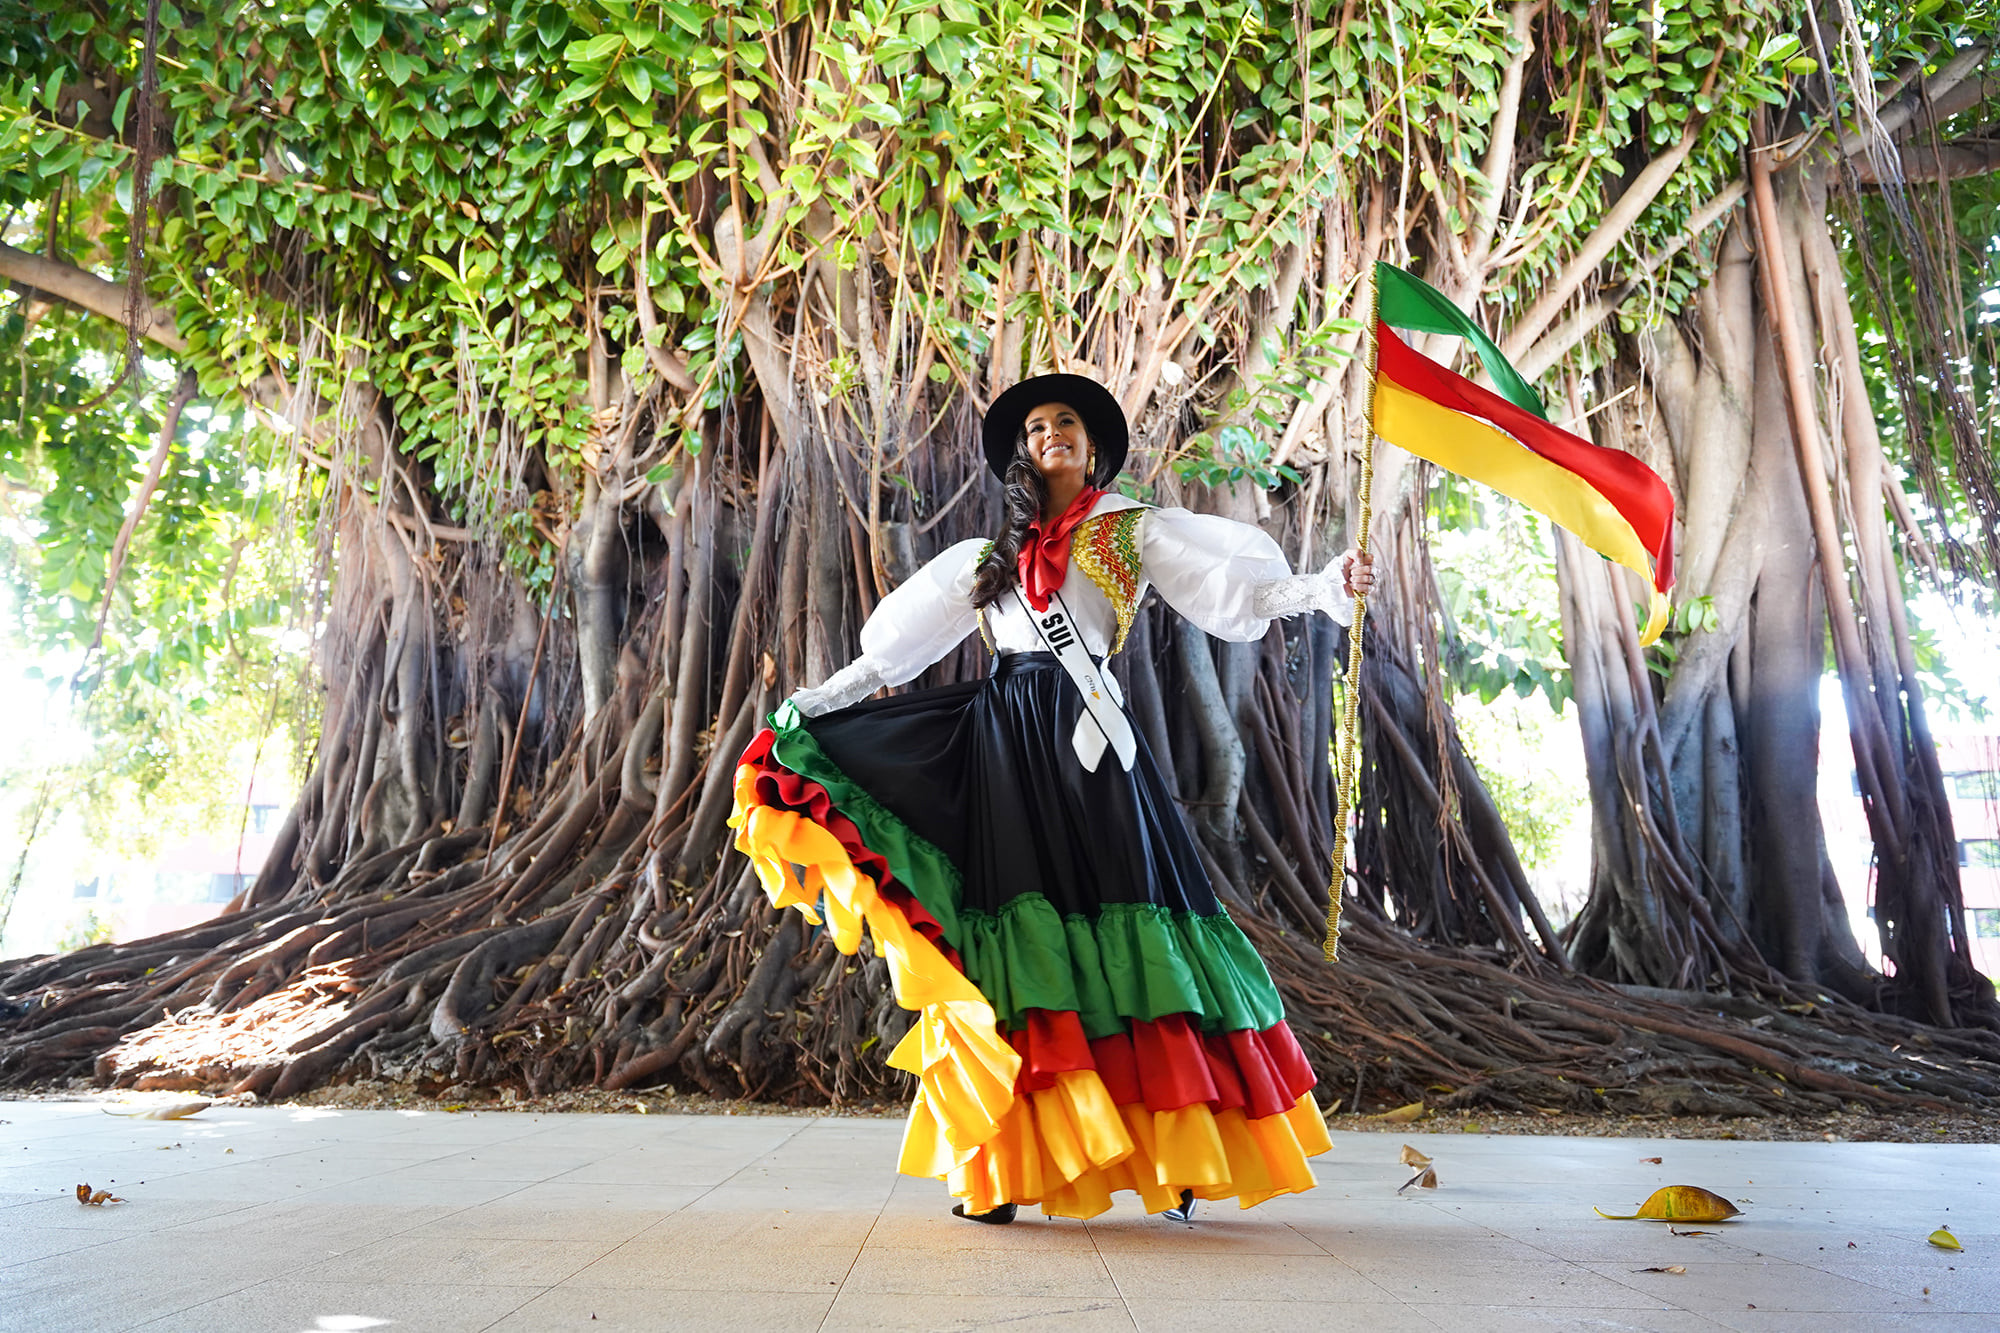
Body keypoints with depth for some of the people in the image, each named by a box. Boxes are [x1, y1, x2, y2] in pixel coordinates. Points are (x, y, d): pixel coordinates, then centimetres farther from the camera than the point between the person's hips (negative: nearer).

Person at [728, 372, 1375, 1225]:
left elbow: (1237, 582, 2)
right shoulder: (990, 556, 23)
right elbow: (891, 651, 25)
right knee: (1016, 930, -2)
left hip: (1084, 736, -2)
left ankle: (1176, 1156, -1)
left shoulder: (1135, 531, 14)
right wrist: (817, 700, 22)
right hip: (1000, 743, 3)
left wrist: (1322, 588, -14)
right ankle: (1002, 1169, 1)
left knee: (1117, 918, -8)